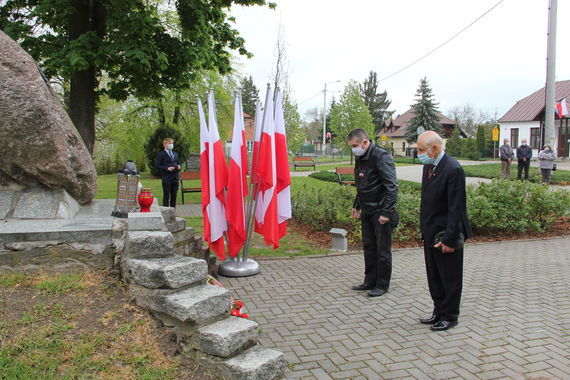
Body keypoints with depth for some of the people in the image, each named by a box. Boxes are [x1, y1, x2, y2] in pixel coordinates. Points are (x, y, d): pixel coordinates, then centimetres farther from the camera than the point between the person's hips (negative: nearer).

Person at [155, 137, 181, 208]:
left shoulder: (175, 154, 17)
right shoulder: (161, 154, -2)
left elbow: (178, 162, 24)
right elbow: (158, 165, -7)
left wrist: (179, 166, 1)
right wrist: (167, 168, -19)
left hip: (175, 177, 6)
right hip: (167, 178, -6)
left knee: (174, 195, 8)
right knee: (166, 195, -2)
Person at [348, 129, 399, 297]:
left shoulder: (382, 157, -16)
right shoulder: (360, 159, 11)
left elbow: (392, 186, -20)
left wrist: (387, 212, -23)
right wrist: (356, 205, 19)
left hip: (380, 212, -8)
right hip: (366, 211, 9)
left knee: (383, 250, 2)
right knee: (368, 247, 15)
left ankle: (382, 285, 12)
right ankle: (370, 281, 26)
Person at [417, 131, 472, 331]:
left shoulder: (453, 170, -20)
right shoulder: (428, 166, 7)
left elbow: (456, 208, -21)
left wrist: (449, 239, -20)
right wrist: (424, 230, 13)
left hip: (446, 234, -9)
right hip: (430, 233, 9)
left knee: (450, 278, 7)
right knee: (434, 277, 18)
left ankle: (450, 316, 22)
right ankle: (439, 312, 33)